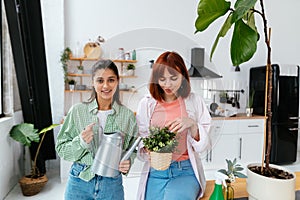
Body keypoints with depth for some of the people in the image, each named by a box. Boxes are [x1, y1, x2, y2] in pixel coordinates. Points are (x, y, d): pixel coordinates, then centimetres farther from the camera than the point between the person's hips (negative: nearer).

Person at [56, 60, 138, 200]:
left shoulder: (128, 115, -4)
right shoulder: (77, 111, -8)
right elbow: (61, 149, -3)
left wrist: (127, 163, -14)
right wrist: (80, 142, -21)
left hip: (112, 184, 1)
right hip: (79, 183, 0)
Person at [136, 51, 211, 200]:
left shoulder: (194, 101, 1)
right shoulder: (146, 103, 3)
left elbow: (203, 146, 1)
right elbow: (139, 142, 5)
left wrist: (192, 124, -17)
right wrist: (148, 150, -16)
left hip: (186, 171, -1)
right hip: (155, 172, 1)